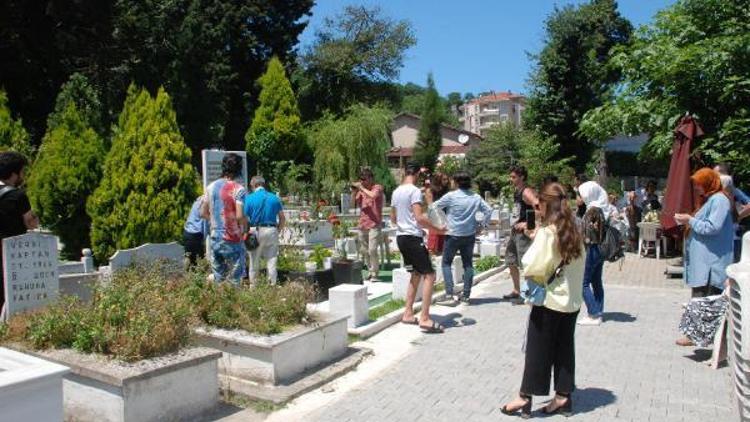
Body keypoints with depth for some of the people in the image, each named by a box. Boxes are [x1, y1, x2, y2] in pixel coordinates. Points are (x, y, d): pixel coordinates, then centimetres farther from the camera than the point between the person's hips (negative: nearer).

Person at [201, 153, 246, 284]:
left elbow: (203, 212, 9)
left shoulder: (211, 186, 5)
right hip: (232, 240, -6)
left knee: (218, 277, 14)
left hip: (215, 238, 6)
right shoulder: (238, 189, -14)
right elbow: (239, 216, -20)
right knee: (234, 279, 4)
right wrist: (244, 228, 0)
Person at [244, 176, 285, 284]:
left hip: (256, 231, -2)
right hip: (271, 231, 2)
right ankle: (273, 285, 9)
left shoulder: (249, 198, -1)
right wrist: (278, 231, 15)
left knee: (254, 262, 10)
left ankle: (253, 284, 16)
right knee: (272, 261, 7)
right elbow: (282, 218, 7)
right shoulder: (275, 198, 7)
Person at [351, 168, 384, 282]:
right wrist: (354, 191, 0)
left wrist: (361, 187, -16)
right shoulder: (361, 190, 12)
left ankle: (374, 274, -1)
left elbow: (373, 195, -26)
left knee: (372, 250, -12)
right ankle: (370, 271, 27)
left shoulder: (377, 188, -5)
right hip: (362, 224, 7)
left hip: (374, 225, -7)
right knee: (363, 251, 13)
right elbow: (353, 203, 14)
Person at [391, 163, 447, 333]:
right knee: (429, 275, -6)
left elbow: (393, 219, 20)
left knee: (416, 274, 18)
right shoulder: (415, 191, -13)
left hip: (400, 236, 9)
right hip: (413, 237, -9)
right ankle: (424, 319, -12)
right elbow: (420, 218, -21)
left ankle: (408, 314, 19)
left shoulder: (396, 191, 12)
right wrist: (438, 229, -11)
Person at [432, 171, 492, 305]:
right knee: (468, 264, 12)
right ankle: (466, 296, 15)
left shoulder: (451, 196, -9)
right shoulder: (476, 197, 3)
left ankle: (449, 296, -5)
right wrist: (482, 225, 10)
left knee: (446, 263, 6)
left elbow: (435, 207, 0)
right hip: (470, 235, 4)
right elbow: (489, 210, 4)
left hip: (453, 235, -4)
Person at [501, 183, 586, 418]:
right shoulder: (573, 231, 4)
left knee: (538, 350, 3)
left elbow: (533, 266, -20)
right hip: (571, 300, 6)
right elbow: (579, 264, 9)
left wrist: (528, 273, 1)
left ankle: (525, 397, 13)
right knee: (564, 349, 14)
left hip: (549, 300, -6)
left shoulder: (547, 232, -16)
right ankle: (563, 396, 23)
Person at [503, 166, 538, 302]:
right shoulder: (516, 191, 12)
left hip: (524, 231, -10)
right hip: (516, 230, 10)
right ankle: (516, 291, 28)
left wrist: (527, 224, -24)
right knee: (511, 261, 16)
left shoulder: (526, 192, -16)